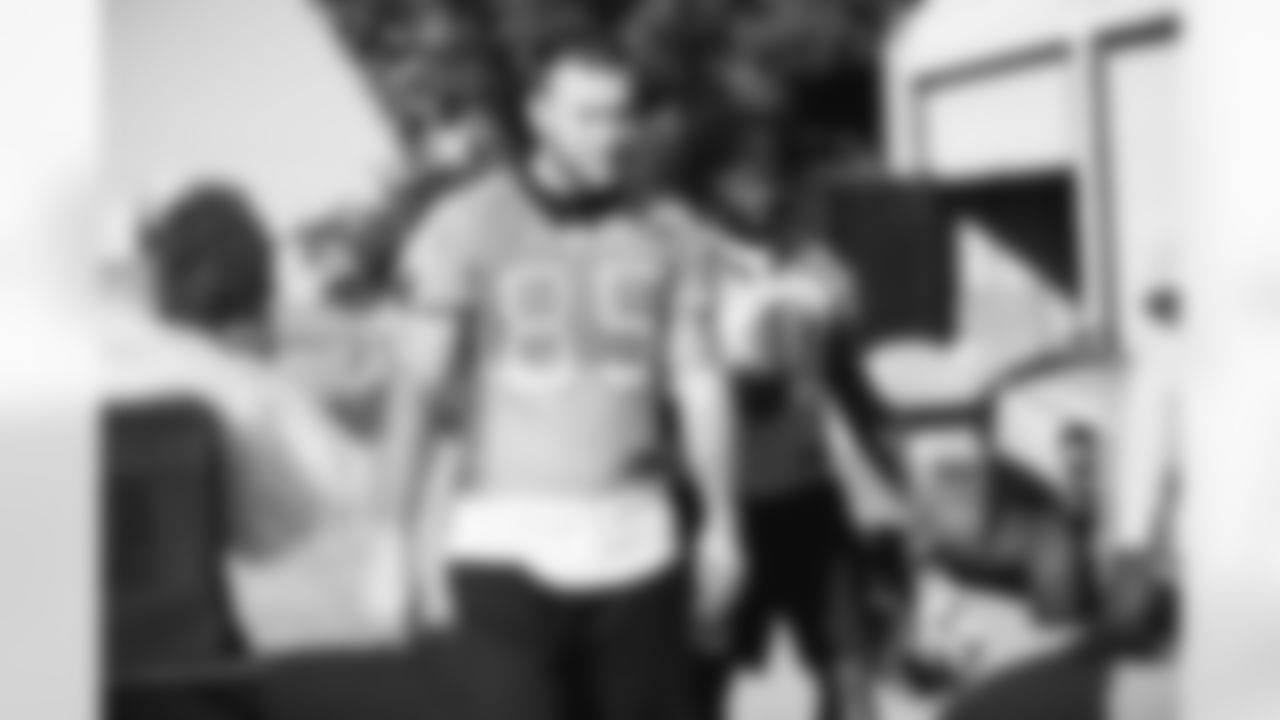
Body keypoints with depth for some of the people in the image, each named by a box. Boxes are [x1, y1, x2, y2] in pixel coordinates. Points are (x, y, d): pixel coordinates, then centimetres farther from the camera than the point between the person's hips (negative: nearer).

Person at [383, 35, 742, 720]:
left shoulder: (669, 236, 6)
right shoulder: (468, 230, -4)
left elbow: (699, 383, 7)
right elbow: (420, 388, -6)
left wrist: (721, 524, 4)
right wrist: (409, 536, -10)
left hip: (635, 543, 3)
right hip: (506, 544, -3)